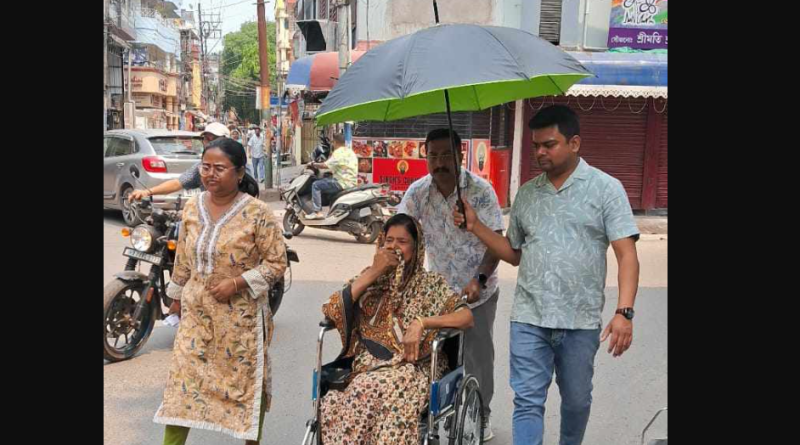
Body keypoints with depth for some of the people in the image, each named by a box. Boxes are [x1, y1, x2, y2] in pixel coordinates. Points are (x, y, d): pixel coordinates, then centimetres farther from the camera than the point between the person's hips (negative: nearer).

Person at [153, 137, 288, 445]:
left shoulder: (257, 213, -14)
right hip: (196, 312, 4)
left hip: (241, 314, -4)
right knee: (182, 377, 5)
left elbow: (277, 263, -12)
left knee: (246, 379, 10)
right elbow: (183, 259, 14)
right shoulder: (192, 208, 2)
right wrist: (177, 296, 18)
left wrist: (236, 283, -20)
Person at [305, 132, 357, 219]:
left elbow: (325, 165, -19)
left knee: (316, 185, -6)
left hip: (343, 183, -10)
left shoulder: (338, 152, -13)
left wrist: (314, 164, -4)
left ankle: (317, 212, -13)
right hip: (352, 183, 10)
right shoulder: (350, 151, 16)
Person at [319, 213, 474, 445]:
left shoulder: (430, 284, 8)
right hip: (368, 367, 2)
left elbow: (466, 316, -5)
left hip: (413, 369, -2)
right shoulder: (370, 277, 15)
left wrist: (420, 323, -18)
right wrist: (373, 273, -2)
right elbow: (331, 311, 1)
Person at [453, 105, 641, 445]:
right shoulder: (527, 194, 9)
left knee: (576, 400, 16)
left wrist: (624, 312, -19)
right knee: (527, 402, 1)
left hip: (581, 321, -2)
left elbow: (626, 254, -8)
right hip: (528, 318, 2)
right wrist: (475, 226, 3)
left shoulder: (606, 188, -2)